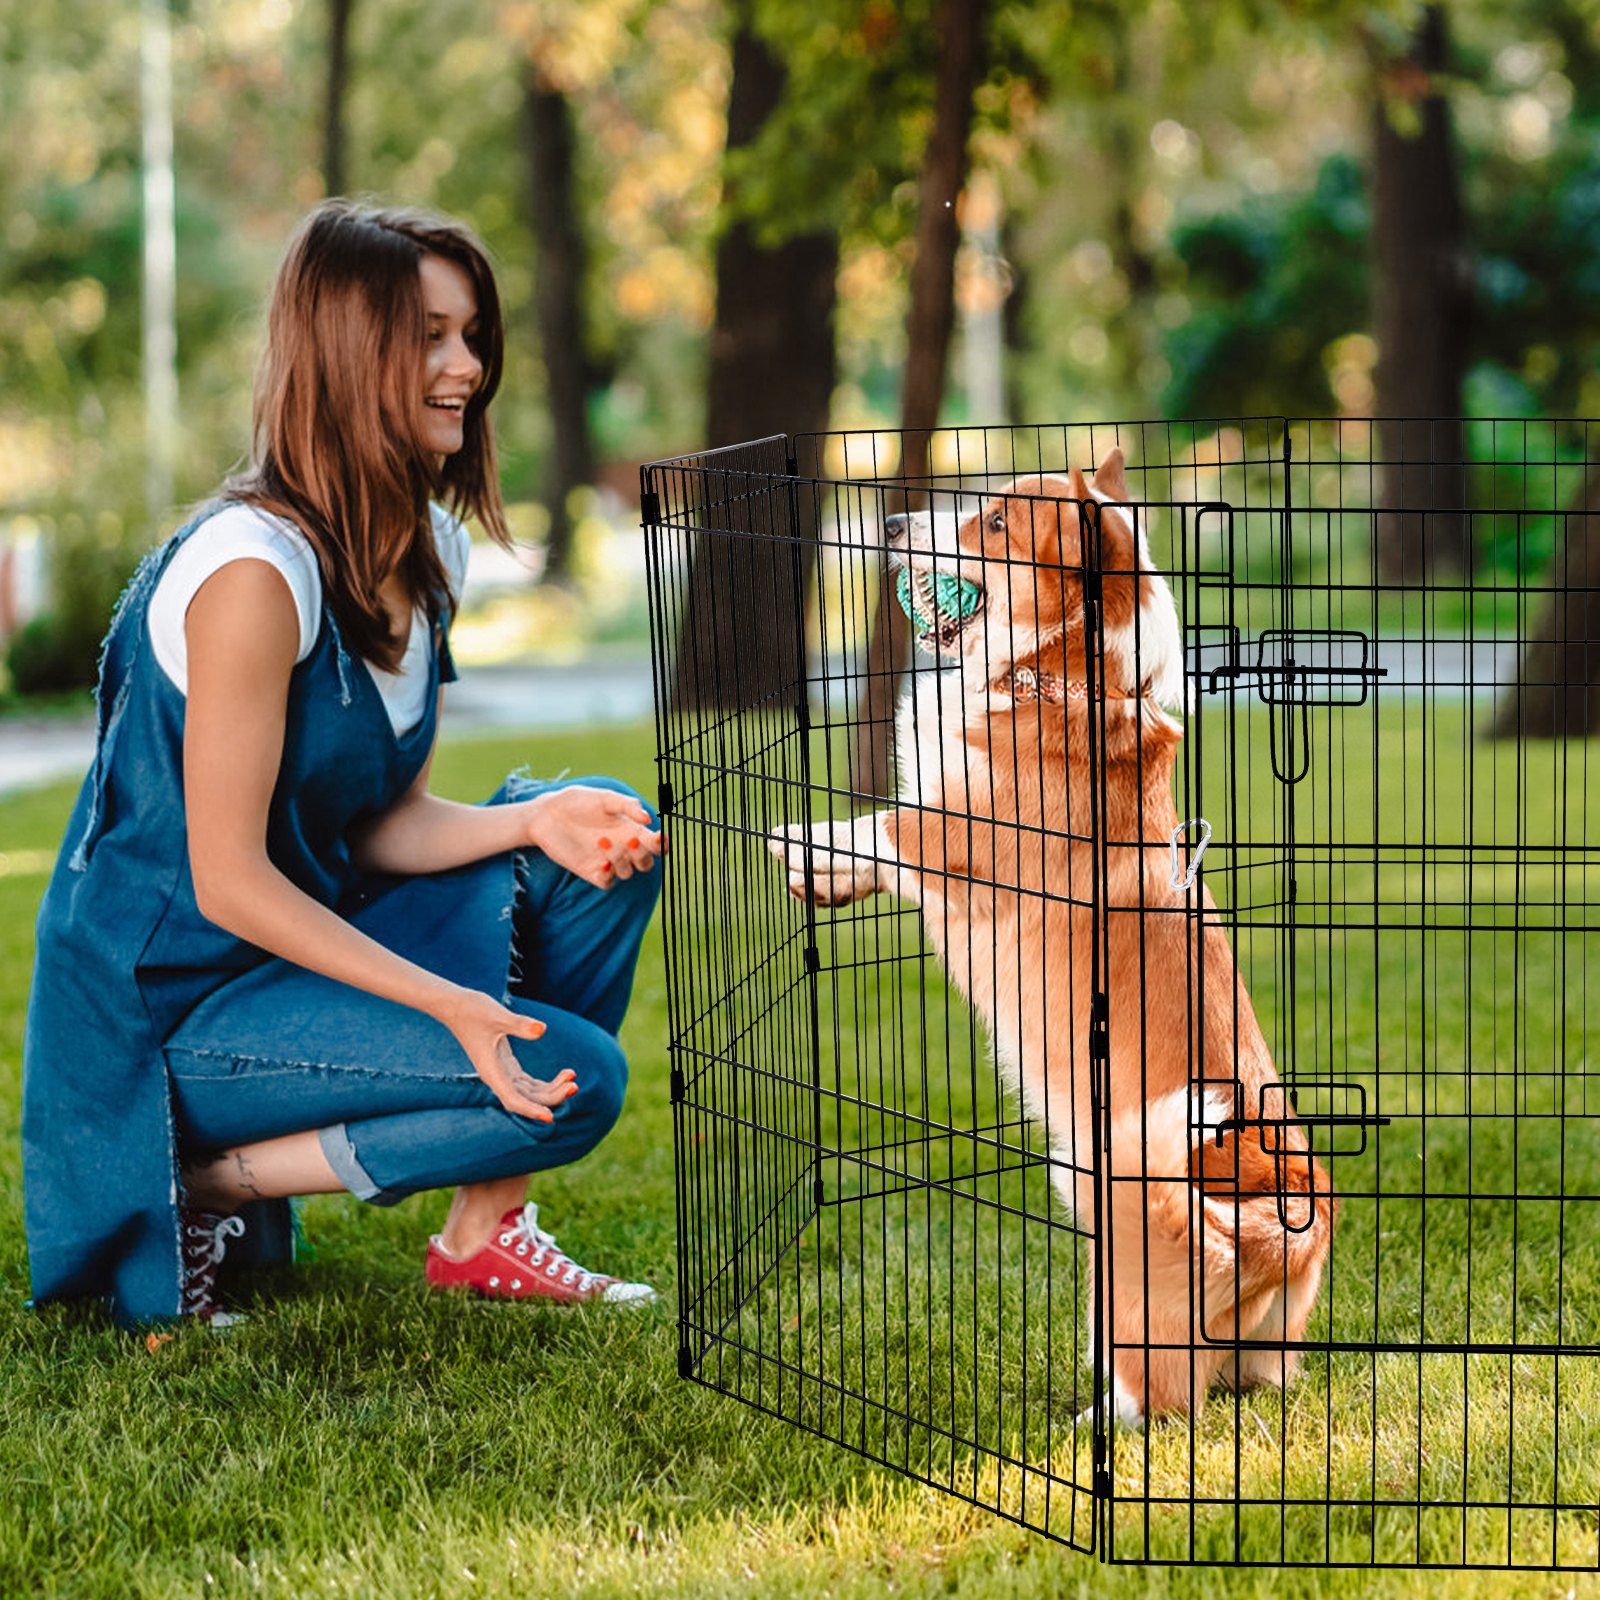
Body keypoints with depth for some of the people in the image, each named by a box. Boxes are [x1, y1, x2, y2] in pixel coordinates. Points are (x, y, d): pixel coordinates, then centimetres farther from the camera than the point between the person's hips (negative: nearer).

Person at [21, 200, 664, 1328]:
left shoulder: (430, 551, 5)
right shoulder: (254, 569, -24)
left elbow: (386, 823, 6)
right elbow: (229, 881, -23)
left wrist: (536, 819, -14)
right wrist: (451, 1004, -29)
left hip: (318, 936, 9)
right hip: (171, 1007, -9)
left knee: (604, 834, -1)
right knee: (571, 1076, -19)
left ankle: (488, 1231, 3)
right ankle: (206, 1185, -5)